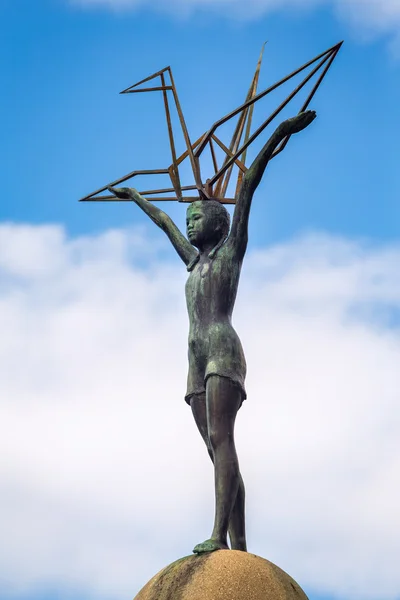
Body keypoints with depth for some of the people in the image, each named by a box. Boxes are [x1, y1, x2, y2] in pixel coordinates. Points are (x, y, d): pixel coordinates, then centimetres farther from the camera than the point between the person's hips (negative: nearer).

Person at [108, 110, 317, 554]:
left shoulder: (231, 250, 10)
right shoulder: (195, 262, 28)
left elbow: (247, 189, 2)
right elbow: (165, 223, 42)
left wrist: (278, 135, -3)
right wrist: (135, 197, 58)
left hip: (223, 351, -7)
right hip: (197, 361, 7)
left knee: (220, 439, -20)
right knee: (218, 450, -1)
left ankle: (219, 535, -32)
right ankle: (238, 547, -6)